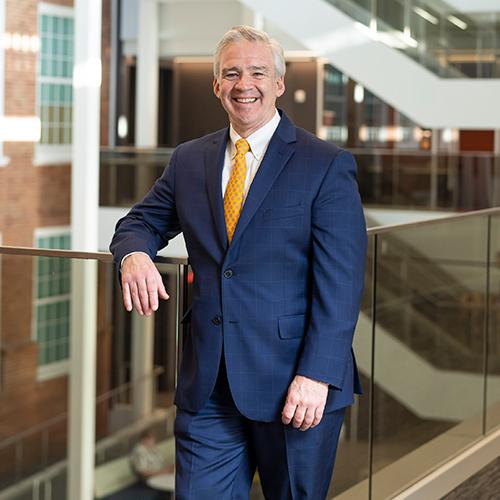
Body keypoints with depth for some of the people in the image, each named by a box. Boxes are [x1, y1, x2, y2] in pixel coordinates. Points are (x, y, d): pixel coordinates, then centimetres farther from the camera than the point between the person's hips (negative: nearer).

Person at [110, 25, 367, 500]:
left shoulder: (327, 165, -4)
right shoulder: (188, 159, 10)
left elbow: (341, 282, -9)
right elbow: (142, 221, 19)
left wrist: (317, 374, -17)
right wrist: (134, 254, -6)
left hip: (293, 384, -3)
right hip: (207, 386, 4)